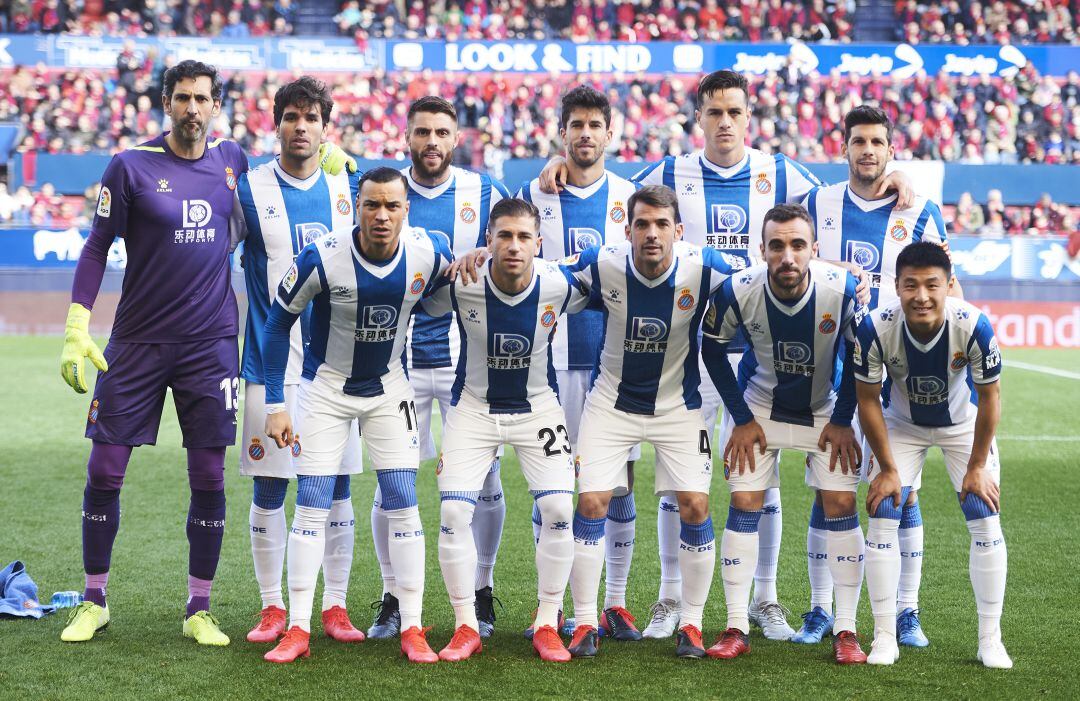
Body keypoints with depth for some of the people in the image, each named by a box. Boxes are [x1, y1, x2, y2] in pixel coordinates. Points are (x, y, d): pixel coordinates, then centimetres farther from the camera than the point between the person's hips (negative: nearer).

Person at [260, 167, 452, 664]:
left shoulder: (429, 253, -19)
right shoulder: (322, 258, -25)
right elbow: (278, 323, -12)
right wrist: (274, 404, -13)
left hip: (389, 389, 2)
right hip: (326, 387, -2)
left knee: (403, 505, -4)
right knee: (312, 506, -5)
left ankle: (412, 630, 3)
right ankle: (297, 630, 1)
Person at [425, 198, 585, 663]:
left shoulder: (560, 286, -19)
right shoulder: (460, 284, -22)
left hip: (538, 407, 1)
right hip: (474, 406, 0)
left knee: (559, 508, -12)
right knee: (454, 510, -12)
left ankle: (547, 626, 3)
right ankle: (466, 627, 3)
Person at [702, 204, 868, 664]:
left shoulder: (842, 289, -27)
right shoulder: (738, 291, -26)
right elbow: (712, 348, -7)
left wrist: (843, 420, -8)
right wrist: (742, 418, -7)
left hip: (826, 409, 0)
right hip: (759, 405, 0)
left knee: (841, 504, -8)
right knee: (744, 503, -6)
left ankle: (845, 631, 1)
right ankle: (736, 629, 2)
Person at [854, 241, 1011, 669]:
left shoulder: (974, 326, -34)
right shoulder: (876, 329, -32)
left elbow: (989, 398, -18)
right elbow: (868, 400, -16)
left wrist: (977, 466, -11)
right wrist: (888, 468, -12)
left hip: (963, 425, 0)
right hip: (902, 425, 0)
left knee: (986, 522, -7)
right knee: (882, 518, -9)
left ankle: (990, 640, 6)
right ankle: (884, 639, 2)